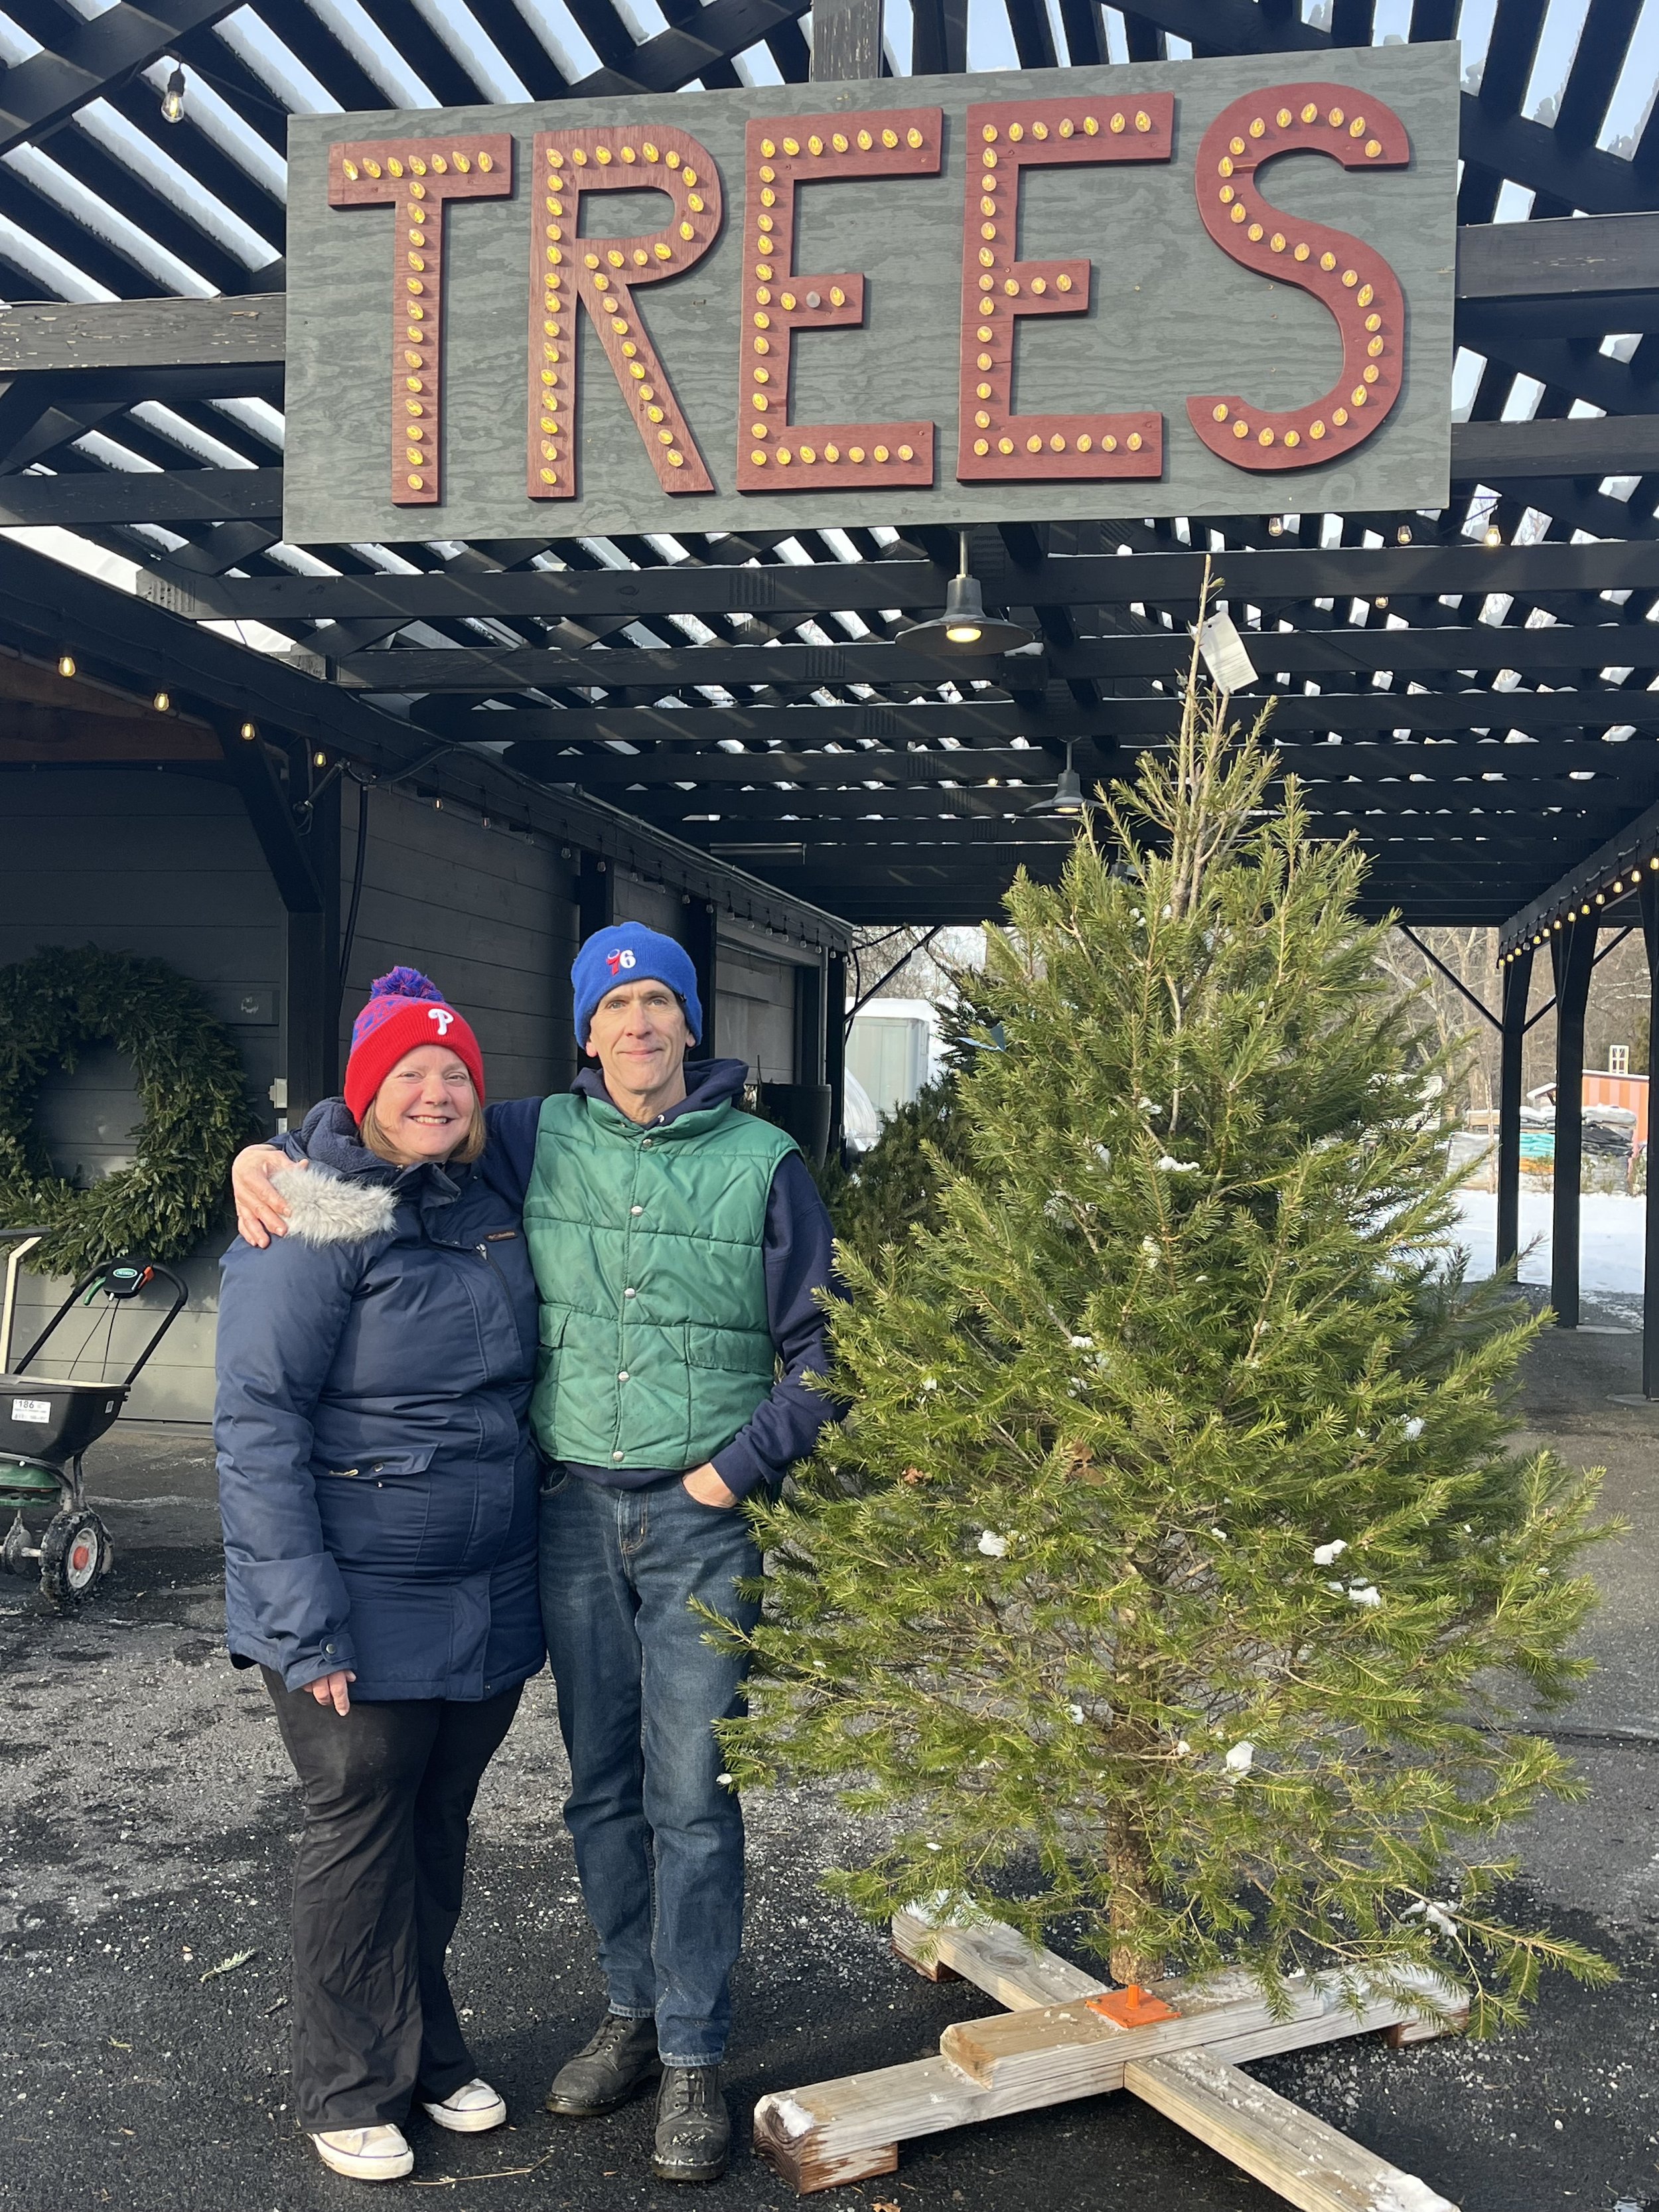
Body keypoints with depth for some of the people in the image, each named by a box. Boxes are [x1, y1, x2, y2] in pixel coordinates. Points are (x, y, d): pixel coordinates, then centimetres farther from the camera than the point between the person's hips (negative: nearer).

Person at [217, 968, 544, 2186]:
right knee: (364, 1832, 6)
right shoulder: (319, 1222, -14)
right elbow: (257, 1423, -17)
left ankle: (430, 2049, 36)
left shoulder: (496, 1205, 8)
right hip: (364, 1603, -6)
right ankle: (353, 2092, 25)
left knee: (439, 1824, 18)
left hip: (488, 1599, 6)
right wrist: (305, 1621, -20)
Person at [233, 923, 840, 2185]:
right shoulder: (541, 1139, 4)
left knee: (690, 1795, 0)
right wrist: (273, 1153, -3)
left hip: (703, 1516, -2)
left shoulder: (763, 1162, -2)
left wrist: (732, 1470, -6)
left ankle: (694, 2058, 14)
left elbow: (818, 1349, 1)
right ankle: (634, 2012, 31)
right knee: (602, 1785, 13)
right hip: (575, 1509, 3)